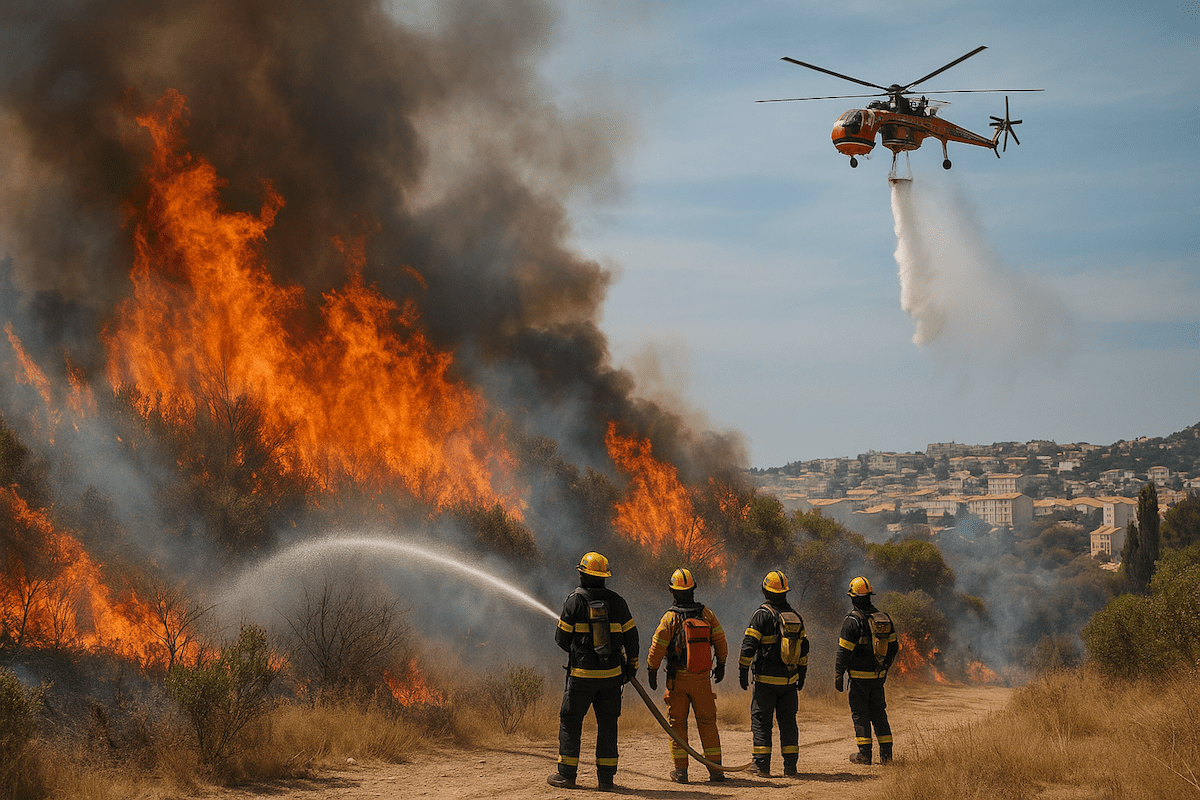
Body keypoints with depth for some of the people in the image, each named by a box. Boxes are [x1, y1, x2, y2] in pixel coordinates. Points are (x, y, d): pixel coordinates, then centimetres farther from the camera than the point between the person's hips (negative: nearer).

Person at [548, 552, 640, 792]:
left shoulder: (574, 601, -6)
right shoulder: (617, 601, 3)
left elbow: (562, 639, -3)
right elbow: (631, 636, 6)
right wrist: (631, 665, 17)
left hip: (582, 674, -3)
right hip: (611, 673, 3)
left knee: (570, 721, 7)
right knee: (607, 724, 8)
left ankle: (566, 774, 7)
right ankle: (606, 778, 6)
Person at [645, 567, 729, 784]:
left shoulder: (670, 618, -9)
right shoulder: (706, 614, 0)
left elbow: (657, 648, -9)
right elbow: (720, 642, 6)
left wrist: (652, 671, 3)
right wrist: (721, 665, 20)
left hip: (677, 679, -2)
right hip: (702, 677, 2)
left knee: (677, 723, 5)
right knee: (707, 722, 8)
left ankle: (680, 770, 5)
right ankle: (715, 769, 6)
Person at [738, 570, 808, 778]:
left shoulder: (762, 615, -9)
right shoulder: (795, 617, 9)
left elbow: (749, 645, -13)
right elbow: (803, 647, 16)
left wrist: (743, 670, -7)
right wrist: (801, 674, 23)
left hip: (766, 680, -5)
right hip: (790, 680, 5)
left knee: (761, 720, 1)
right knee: (788, 721, 11)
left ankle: (762, 765, -3)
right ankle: (790, 765, 10)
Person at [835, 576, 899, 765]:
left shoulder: (853, 620, -13)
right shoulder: (884, 618, 7)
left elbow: (844, 652, -14)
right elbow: (893, 648, 13)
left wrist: (838, 675, -7)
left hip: (859, 676, -6)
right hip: (878, 675, 6)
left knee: (860, 714, 2)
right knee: (878, 712, 13)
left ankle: (864, 754, 1)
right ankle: (886, 754, 10)